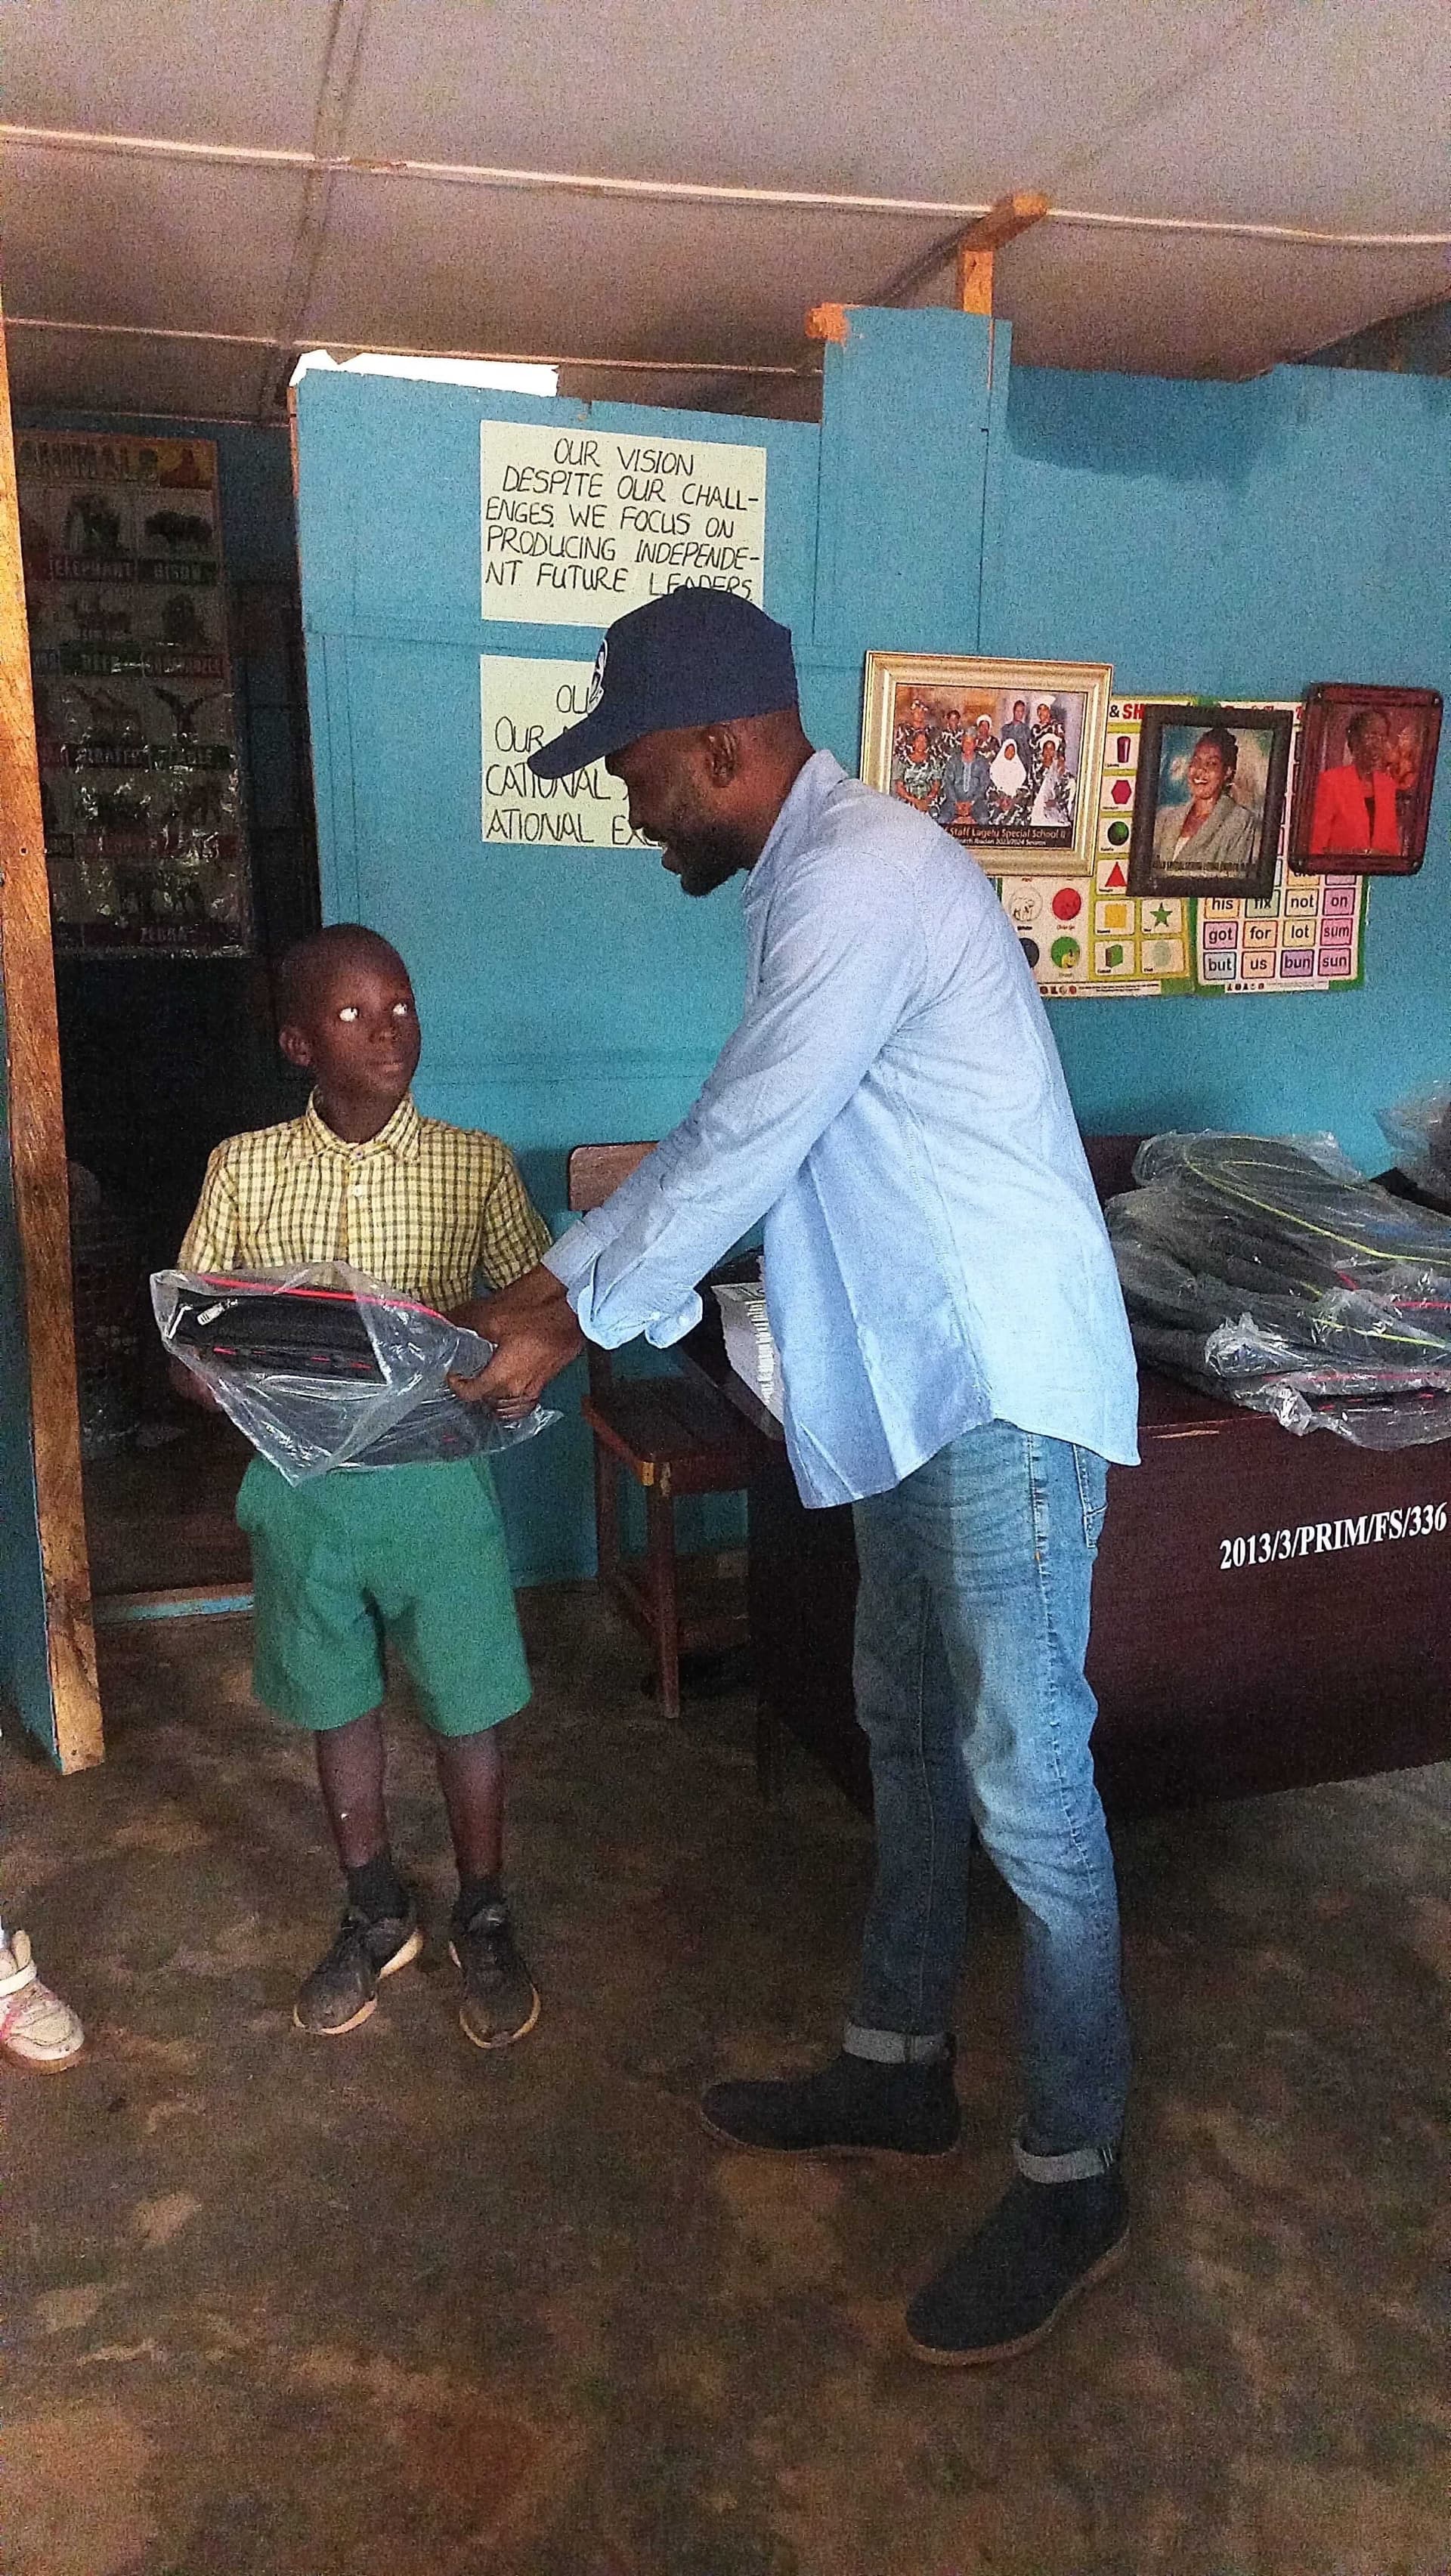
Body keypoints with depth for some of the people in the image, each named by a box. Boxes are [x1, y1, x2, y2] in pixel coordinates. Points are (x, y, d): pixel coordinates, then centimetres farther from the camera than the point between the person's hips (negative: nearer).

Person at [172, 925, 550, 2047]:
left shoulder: (475, 1163, -4)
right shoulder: (243, 1168, -1)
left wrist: (471, 1325, -24)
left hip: (436, 1476, -1)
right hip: (302, 1482, 2)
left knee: (467, 1711, 9)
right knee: (340, 1708, 17)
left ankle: (485, 1921, 31)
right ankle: (378, 1914, 38)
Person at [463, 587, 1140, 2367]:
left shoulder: (863, 874, -18)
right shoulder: (816, 878, 15)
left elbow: (742, 1147, -20)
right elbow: (731, 1138, 16)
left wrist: (570, 1321, -8)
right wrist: (565, 1278, 12)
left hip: (1005, 1389, -10)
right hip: (919, 1385, 10)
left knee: (1025, 1785, 0)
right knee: (908, 1732, 18)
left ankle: (1073, 2180, 18)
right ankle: (898, 2068, 36)